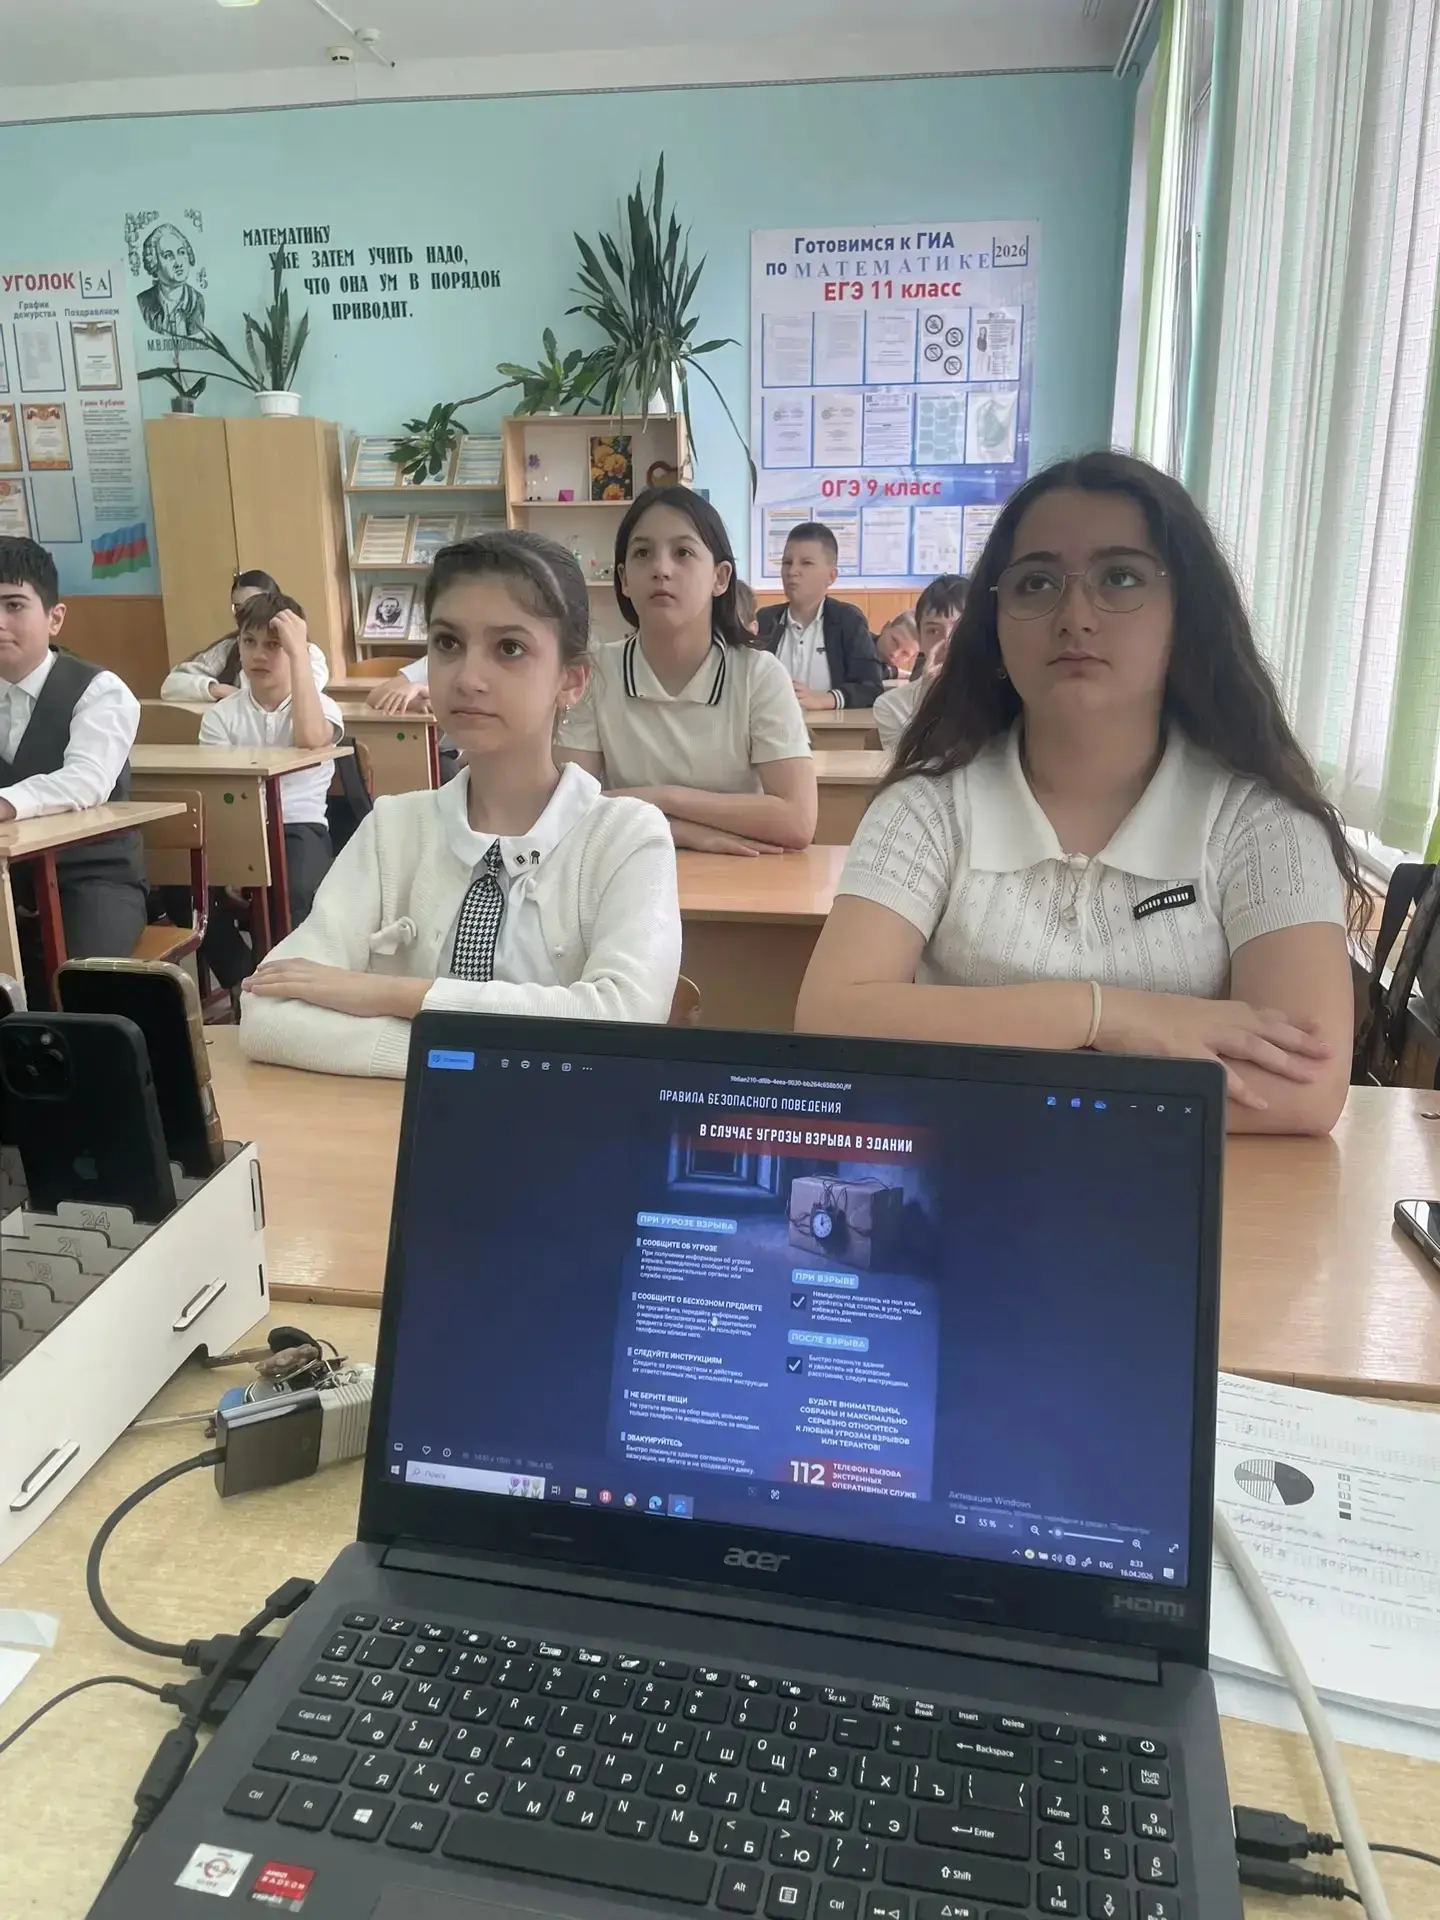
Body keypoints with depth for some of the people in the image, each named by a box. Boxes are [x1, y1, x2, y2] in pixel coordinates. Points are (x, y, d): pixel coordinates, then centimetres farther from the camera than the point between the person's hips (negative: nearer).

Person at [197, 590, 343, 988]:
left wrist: (299, 652, -19)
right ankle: (243, 982, -3)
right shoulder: (221, 715, 10)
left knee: (295, 894, -37)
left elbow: (310, 739, -23)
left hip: (299, 829, -3)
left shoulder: (321, 705, 3)